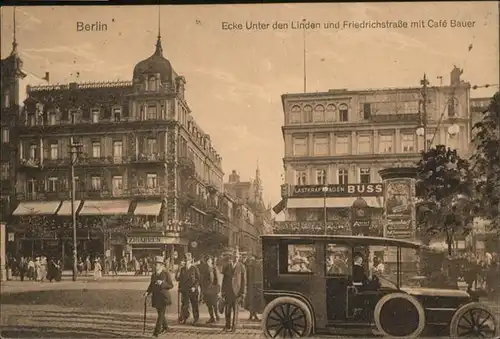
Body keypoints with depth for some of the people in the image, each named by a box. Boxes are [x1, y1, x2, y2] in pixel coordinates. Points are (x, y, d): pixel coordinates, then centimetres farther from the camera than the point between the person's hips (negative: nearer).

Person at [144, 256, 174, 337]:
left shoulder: (166, 274, -8)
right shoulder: (153, 275, 9)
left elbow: (171, 285, -7)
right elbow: (151, 285, 16)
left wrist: (162, 283, -21)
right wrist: (147, 292, -1)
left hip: (164, 296, -6)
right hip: (156, 296, 6)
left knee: (161, 313, -9)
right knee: (160, 313, 15)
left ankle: (157, 331, -8)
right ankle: (165, 327, 33)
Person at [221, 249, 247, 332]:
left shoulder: (241, 267, 0)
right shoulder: (227, 266, 9)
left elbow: (244, 280, 0)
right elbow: (224, 279, 11)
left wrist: (243, 292, -5)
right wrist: (223, 291, 6)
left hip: (237, 291, -2)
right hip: (228, 291, 3)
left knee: (235, 309, 0)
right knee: (227, 309, 5)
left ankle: (234, 326, 8)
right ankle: (227, 326, 17)